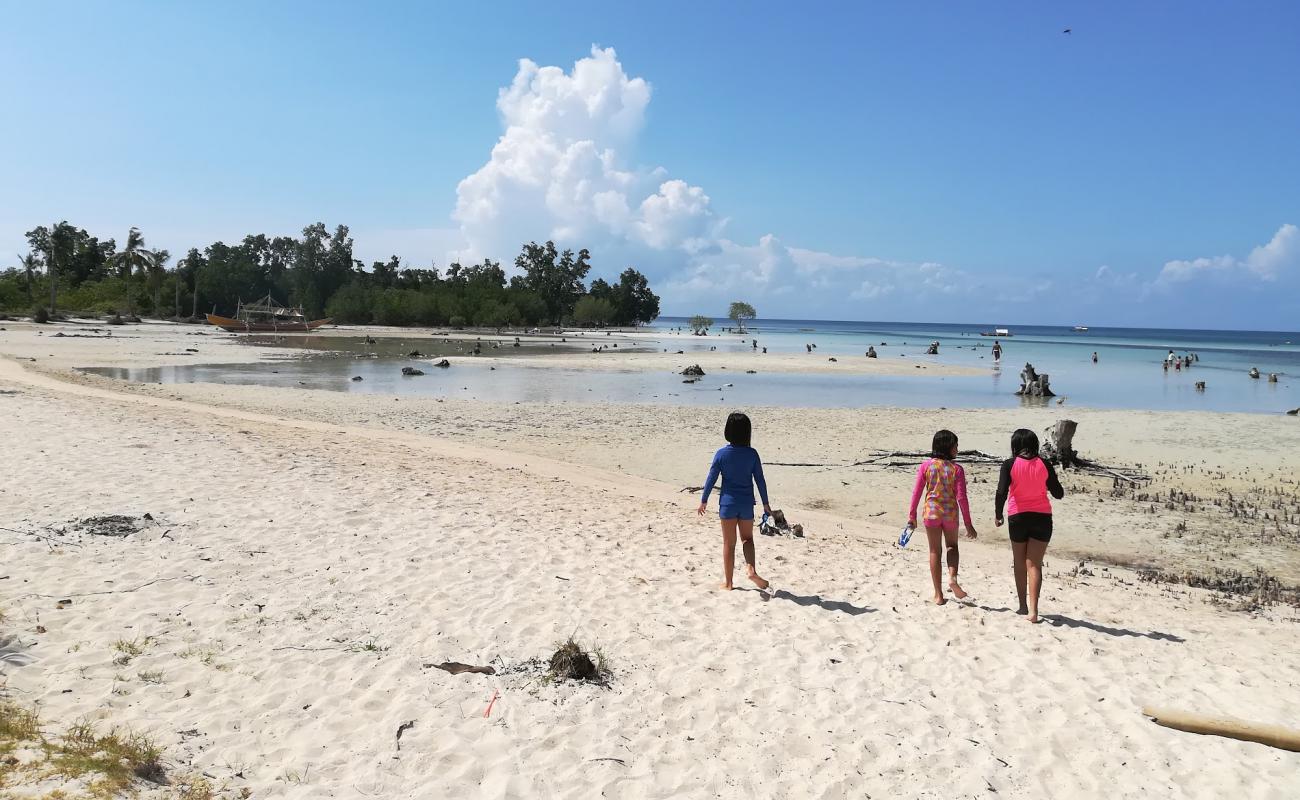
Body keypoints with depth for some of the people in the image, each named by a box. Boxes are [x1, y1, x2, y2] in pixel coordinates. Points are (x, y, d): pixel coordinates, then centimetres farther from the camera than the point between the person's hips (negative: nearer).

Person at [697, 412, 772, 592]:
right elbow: (760, 480, -2)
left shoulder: (721, 454, -10)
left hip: (728, 503, -1)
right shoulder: (752, 454, -7)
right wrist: (766, 503, 9)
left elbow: (711, 479, -5)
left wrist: (703, 501, 7)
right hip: (746, 503, 1)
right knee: (747, 538, 20)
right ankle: (751, 569, -2)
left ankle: (728, 583, 15)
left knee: (729, 543, 10)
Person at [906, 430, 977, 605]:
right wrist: (968, 523, -3)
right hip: (950, 512, 0)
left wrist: (912, 515, 6)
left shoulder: (926, 465, -5)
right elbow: (961, 497, -10)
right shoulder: (956, 469, -9)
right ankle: (952, 577, 1)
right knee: (952, 546, 25)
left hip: (931, 512, 1)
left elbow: (917, 492, -4)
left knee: (935, 552, 10)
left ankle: (938, 595, 13)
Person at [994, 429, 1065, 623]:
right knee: (1034, 564, 0)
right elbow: (1058, 494, 5)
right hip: (1042, 518, 1)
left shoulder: (1009, 465, -7)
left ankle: (1023, 606, 23)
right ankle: (1033, 609, -12)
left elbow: (1001, 493, -14)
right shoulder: (1044, 465, -2)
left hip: (1017, 517, -1)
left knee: (1020, 564, 16)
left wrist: (998, 514, 0)